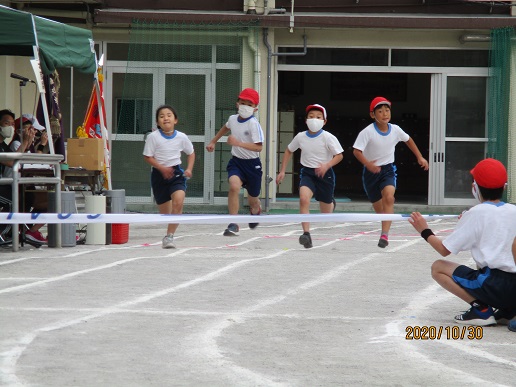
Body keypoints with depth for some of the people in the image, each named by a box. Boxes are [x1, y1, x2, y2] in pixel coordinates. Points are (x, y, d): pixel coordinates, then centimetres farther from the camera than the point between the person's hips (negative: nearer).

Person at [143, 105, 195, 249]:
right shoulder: (153, 137, -9)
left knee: (178, 201, -24)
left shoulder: (182, 137, -3)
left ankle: (169, 236, -20)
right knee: (164, 211, 6)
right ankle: (170, 233, 35)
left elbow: (191, 153, 13)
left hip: (176, 173, 0)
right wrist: (162, 168, -19)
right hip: (159, 174, 0)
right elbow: (148, 157, -7)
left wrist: (189, 169, -1)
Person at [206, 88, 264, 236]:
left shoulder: (253, 124, -20)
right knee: (234, 186, -27)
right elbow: (226, 128, 26)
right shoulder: (233, 119, 0)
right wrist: (213, 142, 31)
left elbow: (258, 147, -27)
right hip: (236, 161, 3)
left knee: (252, 197, 15)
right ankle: (233, 224, -23)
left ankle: (255, 210, 55)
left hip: (252, 164, -3)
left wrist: (238, 143, -35)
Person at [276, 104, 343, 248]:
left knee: (325, 213, 13)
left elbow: (339, 155, -12)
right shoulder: (301, 136, -4)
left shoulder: (328, 137, -14)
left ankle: (331, 203, 53)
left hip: (325, 173, -1)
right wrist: (282, 171, 9)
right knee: (304, 199, -28)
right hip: (307, 172, 1)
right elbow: (289, 151, 13)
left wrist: (327, 165, -30)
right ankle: (306, 234, -27)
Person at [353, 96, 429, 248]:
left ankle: (384, 235, -31)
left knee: (389, 197, -27)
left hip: (388, 169, 1)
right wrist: (368, 164, -43)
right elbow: (356, 151, -26)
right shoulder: (368, 132, -18)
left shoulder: (395, 130, -7)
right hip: (371, 171, -1)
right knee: (379, 208, 9)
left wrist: (420, 157, 17)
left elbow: (408, 140, 14)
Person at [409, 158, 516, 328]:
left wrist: (425, 231, 17)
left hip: (493, 285, -7)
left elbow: (444, 250, 0)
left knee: (438, 267, 6)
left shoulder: (476, 213, -2)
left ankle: (480, 309, -8)